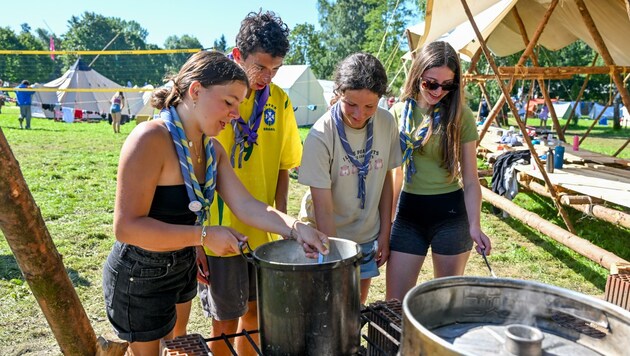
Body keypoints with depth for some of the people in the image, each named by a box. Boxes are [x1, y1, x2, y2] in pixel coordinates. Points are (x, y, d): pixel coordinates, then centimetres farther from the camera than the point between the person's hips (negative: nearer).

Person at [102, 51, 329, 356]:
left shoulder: (213, 149, -1)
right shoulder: (151, 139, -27)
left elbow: (245, 205, -8)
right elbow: (127, 226, -29)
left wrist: (294, 228, -22)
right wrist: (204, 235, -29)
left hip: (183, 268, 8)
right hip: (141, 277, -7)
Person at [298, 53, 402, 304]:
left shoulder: (387, 123, -9)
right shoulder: (320, 137, -23)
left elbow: (386, 179, 2)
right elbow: (323, 210, -22)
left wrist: (384, 233, 3)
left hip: (367, 239, 4)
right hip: (326, 237, -4)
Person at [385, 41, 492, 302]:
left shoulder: (460, 115, -5)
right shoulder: (399, 113, 1)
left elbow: (470, 179, -3)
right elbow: (395, 173, 9)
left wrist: (474, 225, -15)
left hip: (450, 212, -2)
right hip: (409, 211, 2)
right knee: (395, 300, 4)